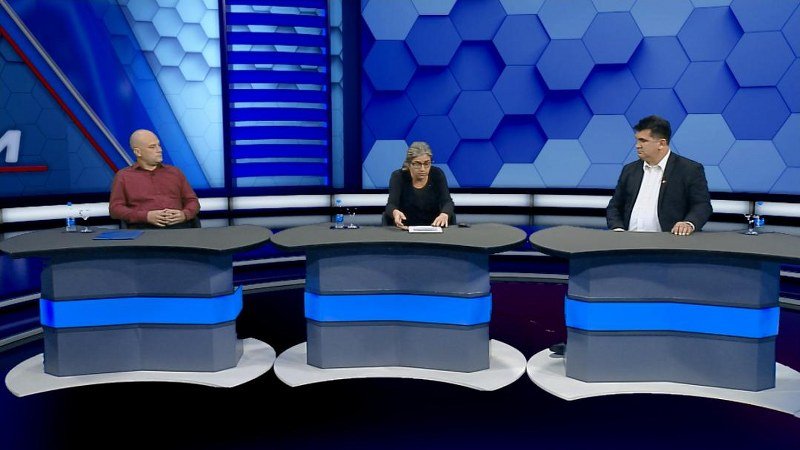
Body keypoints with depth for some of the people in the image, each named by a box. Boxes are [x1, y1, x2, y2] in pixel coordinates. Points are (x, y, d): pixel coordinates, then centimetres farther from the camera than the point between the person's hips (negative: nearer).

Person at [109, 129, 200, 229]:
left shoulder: (175, 172, 24)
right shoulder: (123, 176, 16)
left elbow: (192, 201, 20)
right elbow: (115, 208, 6)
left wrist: (184, 214, -4)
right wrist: (146, 216, -9)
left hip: (178, 225, 1)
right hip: (144, 228, -1)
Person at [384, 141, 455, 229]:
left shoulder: (437, 175, -3)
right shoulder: (398, 177, -7)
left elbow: (447, 202, -12)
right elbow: (391, 205, -18)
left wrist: (444, 214, -35)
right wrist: (395, 212, -42)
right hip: (405, 230, -1)